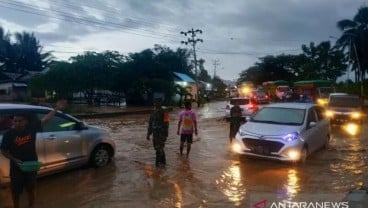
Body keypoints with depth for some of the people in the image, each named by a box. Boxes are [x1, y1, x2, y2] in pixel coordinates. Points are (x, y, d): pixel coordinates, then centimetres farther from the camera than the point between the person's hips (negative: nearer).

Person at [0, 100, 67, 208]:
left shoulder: (31, 128, -10)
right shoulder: (9, 134, -14)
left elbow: (45, 119, -7)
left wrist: (56, 108, -13)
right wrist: (14, 159, -19)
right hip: (16, 167, -1)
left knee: (31, 189, 18)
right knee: (16, 191, 16)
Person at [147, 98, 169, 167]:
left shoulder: (164, 113, -13)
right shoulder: (153, 113, 8)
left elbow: (166, 124, -15)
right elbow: (150, 124, 13)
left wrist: (165, 135, -17)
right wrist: (148, 134, 11)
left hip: (162, 134, -7)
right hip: (155, 133, 7)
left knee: (159, 148, -5)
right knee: (157, 148, 13)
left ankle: (158, 163, 7)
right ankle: (162, 161, 28)